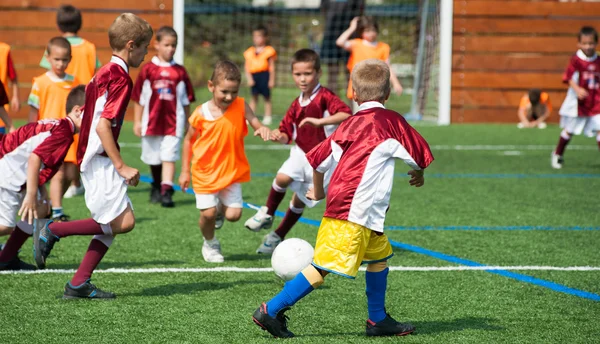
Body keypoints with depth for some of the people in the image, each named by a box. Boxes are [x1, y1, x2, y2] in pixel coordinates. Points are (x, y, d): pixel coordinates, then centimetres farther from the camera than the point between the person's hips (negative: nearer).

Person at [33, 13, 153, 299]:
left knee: (112, 224, 10)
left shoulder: (104, 72, 16)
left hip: (90, 158, 10)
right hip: (100, 160, -10)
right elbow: (103, 126, -22)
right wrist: (121, 166, -20)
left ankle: (79, 284, 7)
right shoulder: (120, 78, -14)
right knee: (123, 221, -15)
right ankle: (52, 230, -8)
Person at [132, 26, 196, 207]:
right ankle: (156, 187, 34)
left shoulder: (180, 72, 1)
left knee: (169, 157, -11)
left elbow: (186, 100, 8)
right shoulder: (148, 70, -2)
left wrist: (187, 124, 9)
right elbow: (139, 98, 2)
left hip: (173, 123, -1)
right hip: (152, 122, 1)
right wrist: (137, 121, 1)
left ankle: (166, 191, -17)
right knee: (153, 158, 14)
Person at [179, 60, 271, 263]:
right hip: (205, 172, -1)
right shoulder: (201, 114, -12)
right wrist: (185, 171, 3)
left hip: (231, 171, 1)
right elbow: (189, 140, 1)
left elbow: (256, 125, -19)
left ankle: (221, 208, 34)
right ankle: (210, 243, 27)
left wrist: (263, 130, -44)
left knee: (234, 214, -5)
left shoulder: (240, 106, -10)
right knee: (208, 213, -6)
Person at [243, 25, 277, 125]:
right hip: (253, 76, 3)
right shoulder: (249, 52, 8)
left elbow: (272, 67, 0)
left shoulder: (268, 51, -1)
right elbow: (247, 67, 8)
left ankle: (268, 117, 10)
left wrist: (272, 80, -4)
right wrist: (249, 79, -2)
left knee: (267, 97, 4)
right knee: (254, 97, 6)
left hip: (264, 75, -3)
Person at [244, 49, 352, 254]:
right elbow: (288, 136, 13)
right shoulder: (296, 105, 5)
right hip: (300, 153, 4)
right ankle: (267, 214, -6)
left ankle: (278, 237, 23)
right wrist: (279, 137, -11)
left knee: (299, 201, 5)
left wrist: (319, 121, -42)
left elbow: (346, 114, -32)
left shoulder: (325, 97, -14)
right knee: (283, 178, -27)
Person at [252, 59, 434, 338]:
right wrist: (418, 173, 27)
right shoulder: (391, 121, -4)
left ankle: (378, 320, 27)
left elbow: (318, 158, 16)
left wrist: (318, 191, 34)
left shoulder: (349, 125, 13)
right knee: (324, 266, -10)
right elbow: (419, 153, 3)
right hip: (354, 212, -8)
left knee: (380, 256, 22)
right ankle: (271, 311, -12)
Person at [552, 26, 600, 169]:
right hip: (577, 103, -3)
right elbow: (569, 78, -19)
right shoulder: (576, 60, -12)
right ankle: (558, 155, 31)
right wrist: (577, 89, -34)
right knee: (569, 130, 12)